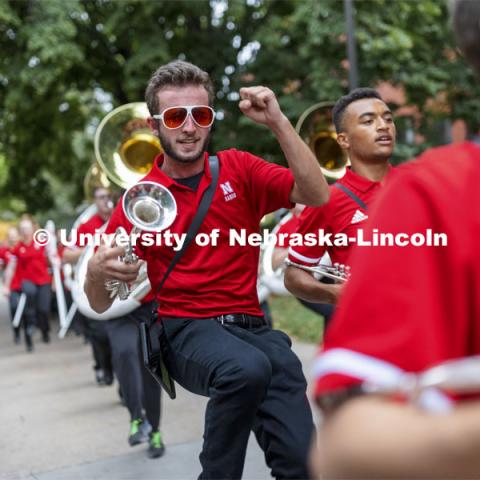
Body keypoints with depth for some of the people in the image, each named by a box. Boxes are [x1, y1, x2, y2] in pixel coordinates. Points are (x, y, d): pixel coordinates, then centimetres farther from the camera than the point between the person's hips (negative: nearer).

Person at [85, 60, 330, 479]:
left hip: (252, 326, 2)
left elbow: (317, 196, -7)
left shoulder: (239, 169, 6)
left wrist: (278, 122, -14)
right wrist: (97, 273, -20)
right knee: (247, 368, -36)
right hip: (186, 330, -1)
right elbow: (101, 304, 4)